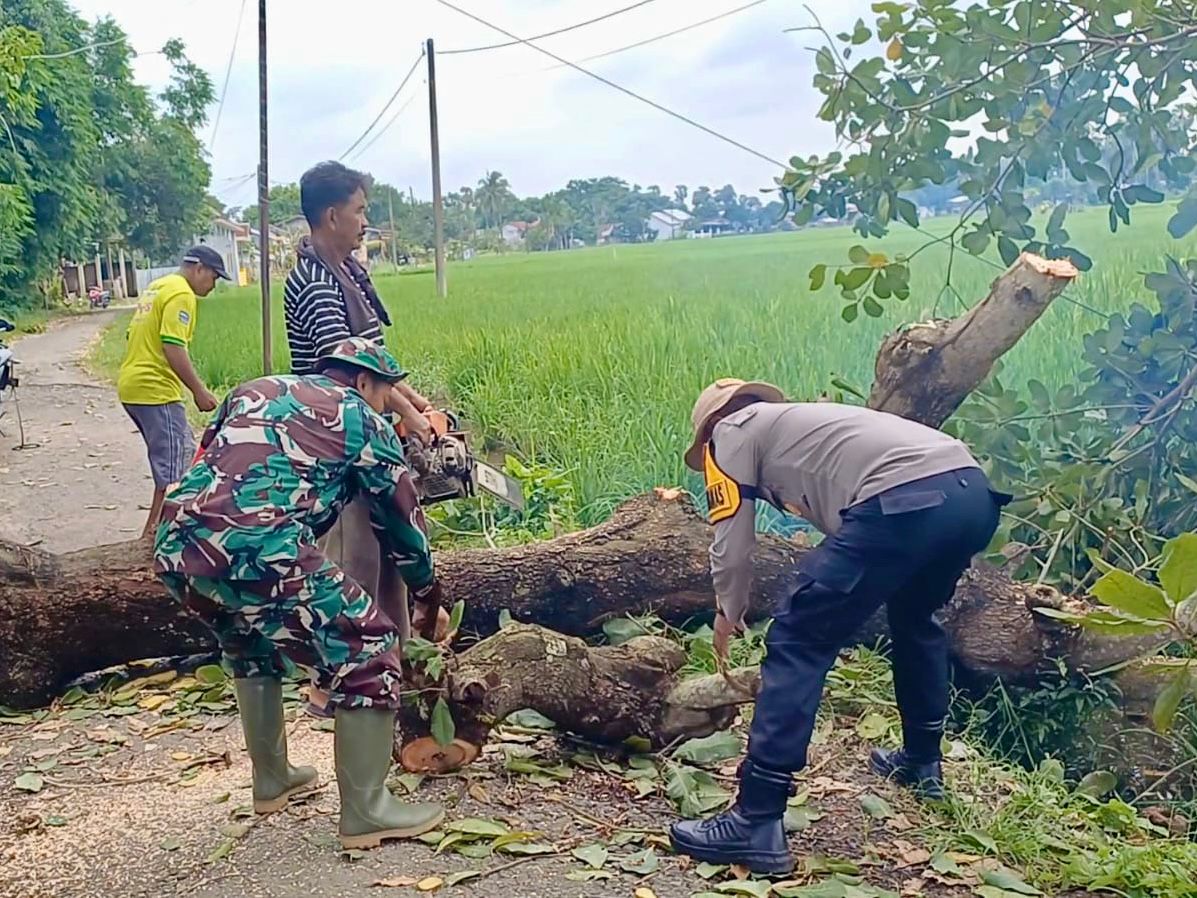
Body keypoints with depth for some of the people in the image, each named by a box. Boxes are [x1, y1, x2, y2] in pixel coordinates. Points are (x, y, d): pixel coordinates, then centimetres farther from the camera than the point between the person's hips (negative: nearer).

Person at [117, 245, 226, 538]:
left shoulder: (157, 287, 19)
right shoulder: (181, 294, -11)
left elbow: (132, 337, 24)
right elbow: (173, 347, -21)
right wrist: (199, 391, -18)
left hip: (131, 384, 10)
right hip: (155, 390, -10)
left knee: (183, 453, 19)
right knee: (172, 465, -5)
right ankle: (154, 530, -2)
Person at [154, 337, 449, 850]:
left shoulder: (254, 390, 30)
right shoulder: (362, 419, 16)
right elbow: (402, 519, 22)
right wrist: (428, 596, 36)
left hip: (174, 546, 7)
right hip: (254, 551, -7)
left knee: (251, 644, 33)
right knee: (367, 648, 7)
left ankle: (272, 780, 42)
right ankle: (365, 812, 11)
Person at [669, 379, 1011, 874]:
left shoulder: (732, 430, 16)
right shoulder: (799, 423, 38)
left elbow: (731, 547, 12)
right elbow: (843, 525, 42)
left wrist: (728, 615, 31)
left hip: (905, 502, -9)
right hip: (972, 492, 9)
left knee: (797, 644, -1)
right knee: (914, 618, 35)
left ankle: (756, 824, -2)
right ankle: (921, 762, 47)